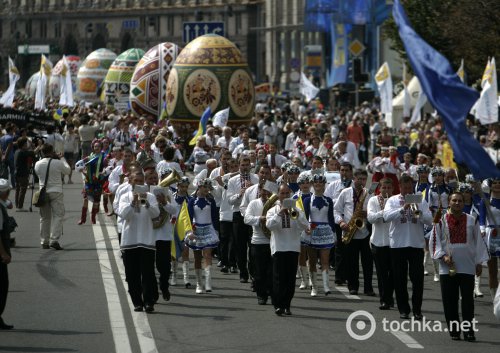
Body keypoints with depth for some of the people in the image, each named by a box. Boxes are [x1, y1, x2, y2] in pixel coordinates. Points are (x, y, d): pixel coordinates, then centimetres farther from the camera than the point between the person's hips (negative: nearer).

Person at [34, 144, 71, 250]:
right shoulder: (58, 163, -10)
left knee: (44, 217, 11)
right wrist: (62, 159, 19)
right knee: (58, 215, -2)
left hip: (43, 192, 4)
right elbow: (68, 171, 6)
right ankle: (54, 240, -15)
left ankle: (44, 242, 15)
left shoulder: (38, 164, -1)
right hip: (56, 191, -4)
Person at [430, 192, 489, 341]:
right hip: (448, 267, 0)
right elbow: (435, 240, 2)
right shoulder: (441, 221, 3)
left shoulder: (471, 221, 6)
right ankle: (454, 330, 10)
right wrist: (443, 256, -12)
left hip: (467, 267, 0)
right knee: (450, 301, 2)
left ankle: (468, 331, 2)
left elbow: (478, 242, 8)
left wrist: (479, 262, 4)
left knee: (468, 300, -2)